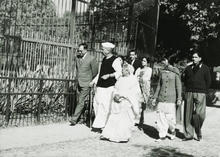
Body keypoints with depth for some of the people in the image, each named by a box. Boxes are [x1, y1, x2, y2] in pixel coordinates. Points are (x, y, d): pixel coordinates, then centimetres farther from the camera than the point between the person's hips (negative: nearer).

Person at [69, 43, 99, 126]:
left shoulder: (91, 59, -10)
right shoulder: (77, 57, 8)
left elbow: (95, 71, -1)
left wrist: (92, 82, 7)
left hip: (86, 84, -6)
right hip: (78, 83, 6)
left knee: (81, 102, -10)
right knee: (78, 102, 10)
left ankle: (74, 119, -9)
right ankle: (79, 118, 20)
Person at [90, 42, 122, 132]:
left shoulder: (115, 60, -10)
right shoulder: (104, 59, 15)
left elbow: (119, 72, -15)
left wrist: (109, 75, -23)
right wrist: (94, 81, 19)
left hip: (108, 87, -8)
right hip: (100, 86, 8)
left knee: (104, 106, -7)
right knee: (96, 104, 8)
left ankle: (98, 126, 0)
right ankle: (99, 123, 20)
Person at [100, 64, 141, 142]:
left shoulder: (133, 79, -4)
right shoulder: (120, 78, 14)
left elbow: (133, 91, -13)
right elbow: (116, 88, 13)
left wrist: (122, 96, -18)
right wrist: (116, 95, -8)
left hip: (127, 103, -5)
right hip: (117, 102, 5)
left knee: (125, 119, -1)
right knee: (113, 118, 3)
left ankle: (125, 137, 9)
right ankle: (108, 135, 5)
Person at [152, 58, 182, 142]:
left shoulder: (175, 72, -2)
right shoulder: (162, 72, 9)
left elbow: (178, 86, -1)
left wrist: (179, 98, -6)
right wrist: (155, 97, 12)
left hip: (171, 98, -4)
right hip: (161, 98, 4)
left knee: (170, 116, -5)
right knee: (160, 116, 0)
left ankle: (173, 130, 24)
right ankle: (162, 135, 9)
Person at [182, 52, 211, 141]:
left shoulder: (205, 68, 4)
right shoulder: (188, 68, 13)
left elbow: (208, 81, 3)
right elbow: (184, 79, 18)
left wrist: (203, 91, -2)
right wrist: (188, 88, 8)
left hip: (200, 94, -3)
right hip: (189, 93, 4)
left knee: (199, 114, -12)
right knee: (188, 114, 2)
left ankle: (199, 132, 10)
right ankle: (188, 135, 10)